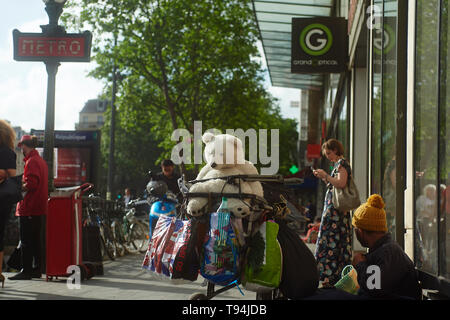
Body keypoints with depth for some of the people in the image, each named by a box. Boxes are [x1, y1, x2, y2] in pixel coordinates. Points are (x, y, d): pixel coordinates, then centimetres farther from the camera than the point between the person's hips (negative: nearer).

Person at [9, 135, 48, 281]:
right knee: (35, 240, 13)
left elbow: (30, 184, -22)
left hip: (28, 207, -10)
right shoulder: (41, 161, 17)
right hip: (39, 208, 10)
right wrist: (22, 184, 14)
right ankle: (37, 269, 17)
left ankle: (26, 270, -6)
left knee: (26, 240, -6)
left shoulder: (31, 161, -14)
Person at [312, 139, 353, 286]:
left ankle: (330, 275, -10)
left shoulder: (342, 163, -10)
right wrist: (324, 178, 11)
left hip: (336, 207, -10)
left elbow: (341, 183, -22)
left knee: (331, 240, -10)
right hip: (333, 206, 10)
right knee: (341, 241, 9)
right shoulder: (338, 164, 18)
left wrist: (325, 175, -14)